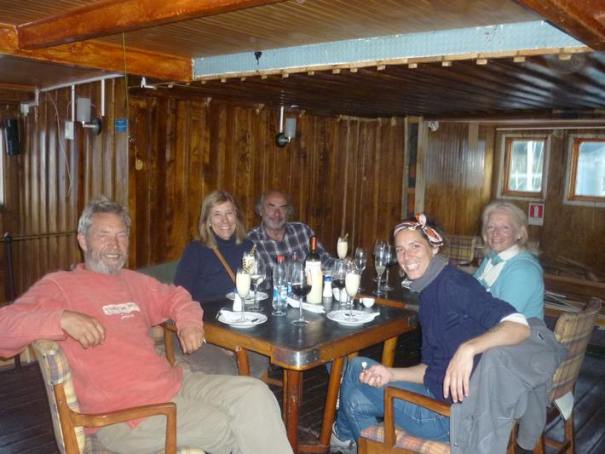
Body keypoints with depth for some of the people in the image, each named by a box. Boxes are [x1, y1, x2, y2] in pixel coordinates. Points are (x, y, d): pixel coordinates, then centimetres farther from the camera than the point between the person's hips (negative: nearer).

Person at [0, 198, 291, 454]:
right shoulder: (58, 286, -3)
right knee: (226, 428, -16)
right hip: (123, 412, -7)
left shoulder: (134, 282, 18)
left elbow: (174, 296, 33)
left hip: (173, 383, 7)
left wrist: (188, 321, 10)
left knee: (253, 393, -8)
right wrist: (63, 318, -29)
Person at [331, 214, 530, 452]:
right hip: (435, 394, 8)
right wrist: (391, 374, -4)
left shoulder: (453, 282, -17)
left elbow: (519, 326, -28)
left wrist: (467, 348, -41)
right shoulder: (428, 293, 11)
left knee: (356, 369, 7)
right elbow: (431, 368, 11)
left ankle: (345, 433, 38)